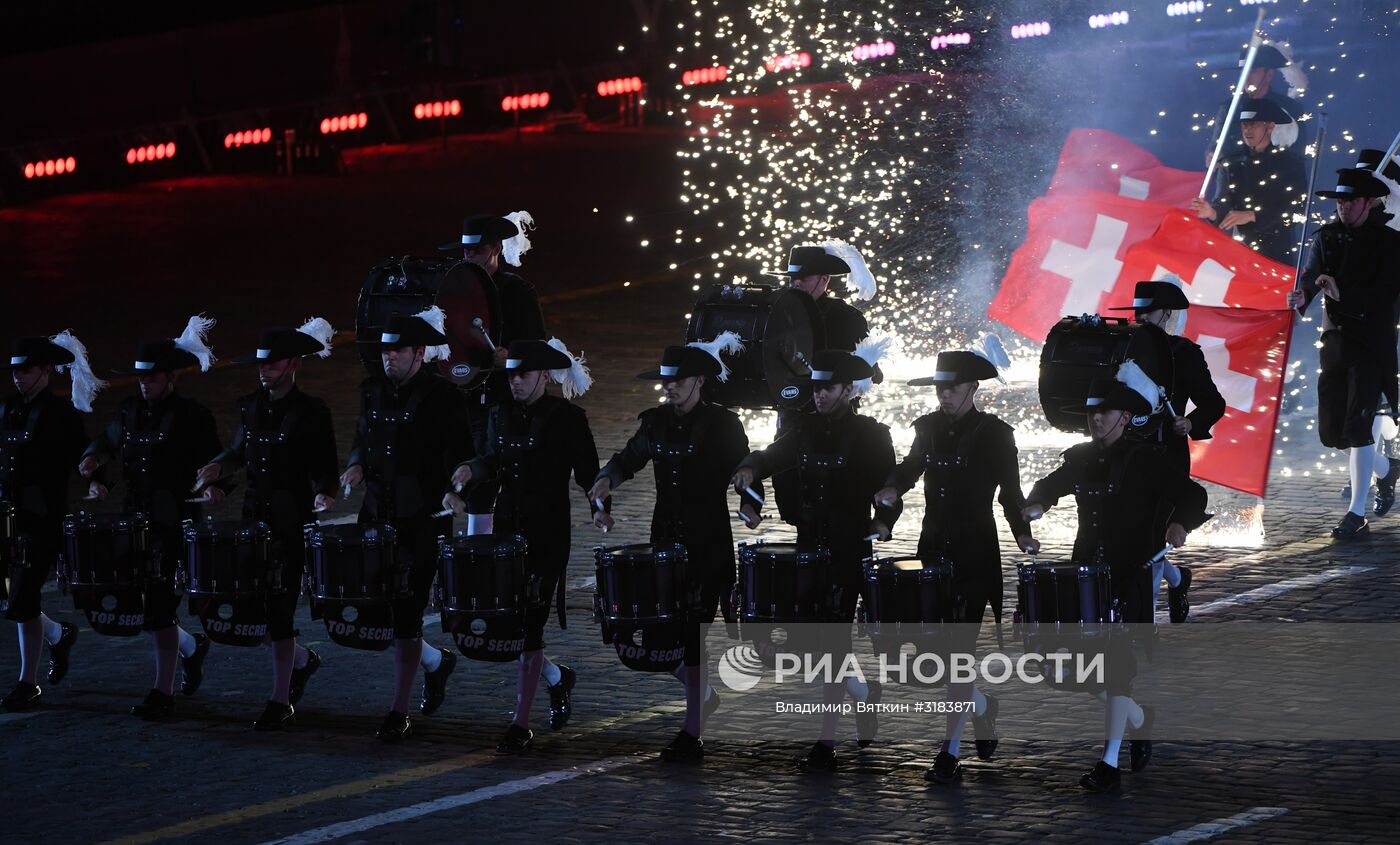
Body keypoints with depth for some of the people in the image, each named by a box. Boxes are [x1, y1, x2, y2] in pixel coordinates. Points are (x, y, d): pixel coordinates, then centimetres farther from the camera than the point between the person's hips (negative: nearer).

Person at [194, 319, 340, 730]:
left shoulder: (312, 413, -7)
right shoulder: (251, 406, 9)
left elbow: (325, 469, -7)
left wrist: (323, 495, -27)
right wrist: (219, 466, 5)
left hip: (293, 524, -6)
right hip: (254, 517, 6)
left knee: (278, 606, -7)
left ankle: (282, 701, 2)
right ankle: (302, 660, 32)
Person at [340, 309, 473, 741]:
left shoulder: (442, 396, -8)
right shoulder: (373, 390, 9)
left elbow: (461, 454, -9)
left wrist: (456, 487, -28)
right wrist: (356, 466, 1)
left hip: (422, 523, -6)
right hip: (377, 517, 6)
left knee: (405, 615, -6)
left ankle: (399, 713, 3)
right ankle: (436, 661, 31)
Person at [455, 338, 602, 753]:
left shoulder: (568, 417, -7)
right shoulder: (501, 414, 10)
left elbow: (588, 471, -7)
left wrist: (599, 508, -22)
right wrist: (474, 470, 3)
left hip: (547, 536, -6)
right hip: (507, 529, 6)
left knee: (528, 624, -7)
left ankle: (522, 725, 0)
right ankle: (557, 677, 33)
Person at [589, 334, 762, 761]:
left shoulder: (723, 424, -5)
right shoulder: (656, 422, 9)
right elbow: (630, 457, 20)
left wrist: (749, 505, -23)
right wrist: (607, 480, -1)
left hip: (709, 545, -5)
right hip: (665, 541, 5)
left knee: (693, 632, -8)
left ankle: (692, 733, -3)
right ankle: (704, 694, 31)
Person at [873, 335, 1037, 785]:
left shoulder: (993, 433, -7)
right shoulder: (929, 427, 8)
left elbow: (1010, 489, -5)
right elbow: (912, 465, 24)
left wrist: (1021, 532, -20)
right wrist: (893, 487, 3)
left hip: (975, 554, -6)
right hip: (934, 549, 6)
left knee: (959, 648, -8)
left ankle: (950, 753, -7)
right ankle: (983, 706, 37)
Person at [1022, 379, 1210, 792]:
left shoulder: (1145, 459, -8)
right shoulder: (1079, 458, 8)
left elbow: (1192, 493, -13)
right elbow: (1051, 484, 25)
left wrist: (1180, 523, -33)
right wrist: (1037, 503, 2)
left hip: (1130, 576, -6)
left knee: (1116, 663, -9)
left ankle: (1110, 764, -7)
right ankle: (1139, 720, 33)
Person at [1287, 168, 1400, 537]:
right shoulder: (1327, 236, 8)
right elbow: (1312, 272, -5)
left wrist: (1343, 295, -28)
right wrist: (1303, 294, -28)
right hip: (1335, 341, 6)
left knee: (1358, 427, -13)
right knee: (1331, 431, 9)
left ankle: (1356, 512, -6)